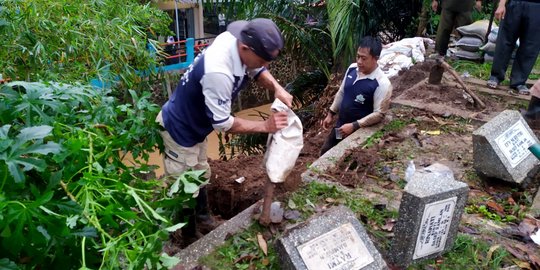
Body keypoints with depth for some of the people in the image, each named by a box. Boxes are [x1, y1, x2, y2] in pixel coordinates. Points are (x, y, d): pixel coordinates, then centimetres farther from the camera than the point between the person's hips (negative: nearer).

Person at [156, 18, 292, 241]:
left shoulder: (238, 41, -16)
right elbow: (222, 123, -30)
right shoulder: (218, 72, -41)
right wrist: (265, 126, -25)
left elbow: (258, 72, 2)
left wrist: (277, 88, -19)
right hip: (179, 129, -9)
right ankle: (188, 238, 28)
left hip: (195, 123, 9)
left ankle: (202, 218, 48)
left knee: (200, 176, 26)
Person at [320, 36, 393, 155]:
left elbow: (379, 114, -23)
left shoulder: (382, 84, -25)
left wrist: (354, 126, -25)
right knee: (325, 153, 19)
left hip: (359, 131, -7)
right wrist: (331, 113, 10)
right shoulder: (352, 68, -5)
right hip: (340, 125, 7)